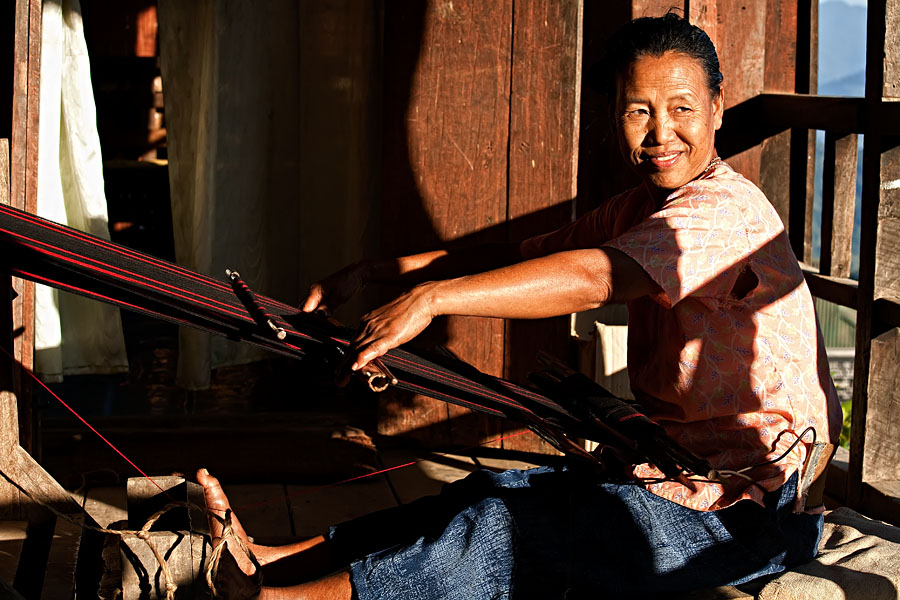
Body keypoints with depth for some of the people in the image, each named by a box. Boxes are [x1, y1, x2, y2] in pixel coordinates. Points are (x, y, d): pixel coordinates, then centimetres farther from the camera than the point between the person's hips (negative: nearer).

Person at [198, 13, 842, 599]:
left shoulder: (724, 208, -19)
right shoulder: (641, 210, 14)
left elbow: (593, 278, -36)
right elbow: (513, 259, 12)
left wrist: (432, 297, -38)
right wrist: (371, 273, 2)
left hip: (752, 509, -9)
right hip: (673, 471, 9)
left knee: (505, 532, -16)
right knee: (481, 496, -2)